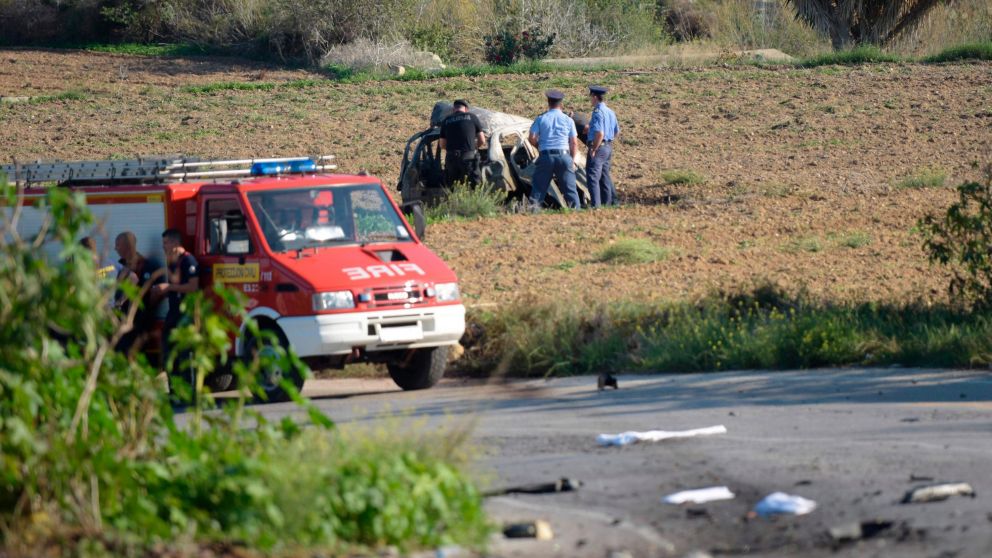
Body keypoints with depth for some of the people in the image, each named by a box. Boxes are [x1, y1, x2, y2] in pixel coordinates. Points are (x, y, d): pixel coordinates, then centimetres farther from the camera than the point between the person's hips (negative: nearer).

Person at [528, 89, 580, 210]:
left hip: (545, 156, 0)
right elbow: (574, 143, 3)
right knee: (570, 188, 3)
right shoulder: (568, 120, 5)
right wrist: (572, 160, 12)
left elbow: (531, 138, -3)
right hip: (564, 155, 0)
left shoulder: (540, 119, 3)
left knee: (539, 186, 5)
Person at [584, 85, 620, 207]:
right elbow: (616, 131, 21)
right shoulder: (610, 112, 12)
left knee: (593, 177, -8)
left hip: (598, 147, -9)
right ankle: (610, 202, 23)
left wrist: (593, 150, -19)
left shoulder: (598, 112, -17)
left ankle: (596, 205, -13)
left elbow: (599, 134, -26)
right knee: (605, 176, 18)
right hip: (609, 147, 9)